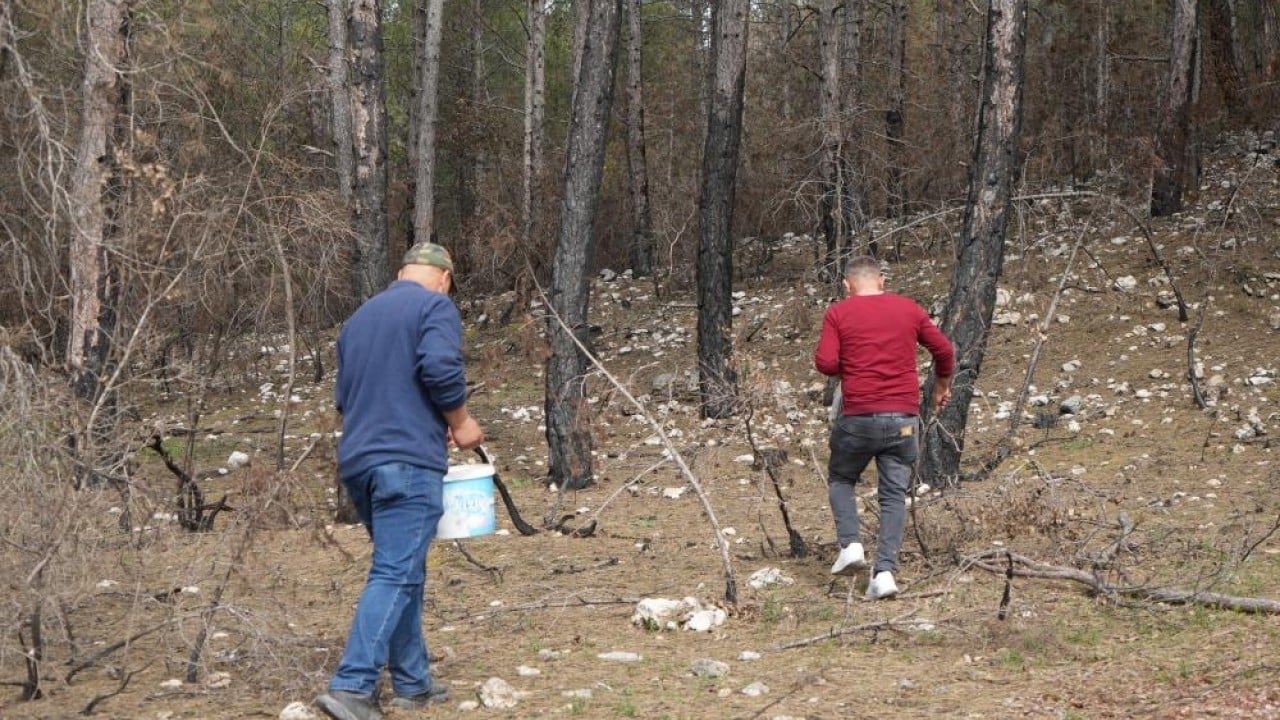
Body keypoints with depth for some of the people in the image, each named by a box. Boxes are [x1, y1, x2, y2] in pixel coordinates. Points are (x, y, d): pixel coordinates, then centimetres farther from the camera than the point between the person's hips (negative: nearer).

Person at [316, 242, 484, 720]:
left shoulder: (362, 315, 22)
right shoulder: (435, 306, 0)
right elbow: (440, 369, -17)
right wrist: (460, 422, -3)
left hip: (357, 462, 8)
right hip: (409, 461, -8)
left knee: (402, 572, 16)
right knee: (395, 575, -10)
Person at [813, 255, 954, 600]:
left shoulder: (838, 313, 0)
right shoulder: (909, 309, 8)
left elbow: (825, 363, -8)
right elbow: (944, 349, 11)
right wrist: (942, 385, 27)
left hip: (859, 417, -2)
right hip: (904, 418, 2)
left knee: (840, 480, 21)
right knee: (894, 495, 7)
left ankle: (850, 545, 3)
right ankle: (885, 570, -5)